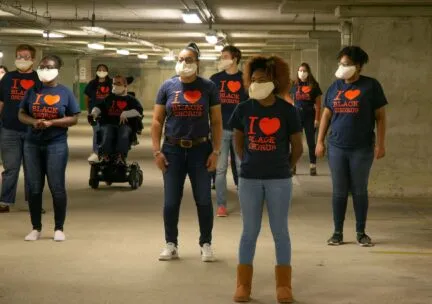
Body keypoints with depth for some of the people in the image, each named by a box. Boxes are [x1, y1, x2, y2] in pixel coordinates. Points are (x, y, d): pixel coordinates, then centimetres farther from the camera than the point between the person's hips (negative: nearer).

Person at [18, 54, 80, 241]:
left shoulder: (65, 92, 1)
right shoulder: (33, 91, 8)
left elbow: (74, 119, -2)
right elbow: (21, 114, 9)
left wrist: (51, 122, -15)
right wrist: (34, 121, -12)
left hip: (56, 145, -3)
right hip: (32, 144, 3)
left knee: (57, 187, -2)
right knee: (34, 188, 5)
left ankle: (59, 229, 8)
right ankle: (36, 228, 13)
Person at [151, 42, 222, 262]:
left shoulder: (208, 87, 0)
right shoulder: (168, 86, 2)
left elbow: (216, 122, 2)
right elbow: (157, 121, 4)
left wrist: (216, 151, -5)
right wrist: (156, 151, -3)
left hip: (200, 149, -1)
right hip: (173, 150, 1)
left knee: (204, 200, 3)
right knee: (171, 201, 4)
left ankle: (206, 245, 16)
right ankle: (171, 245, 17)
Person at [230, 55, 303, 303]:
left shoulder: (287, 111, -7)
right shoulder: (244, 109, -1)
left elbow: (298, 147, 2)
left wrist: (283, 167, 8)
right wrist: (249, 163, 10)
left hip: (279, 180, -1)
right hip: (249, 179, 2)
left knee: (280, 231, 5)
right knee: (250, 231, 7)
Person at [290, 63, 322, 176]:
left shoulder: (314, 85, 0)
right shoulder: (295, 86, 6)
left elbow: (318, 104, -1)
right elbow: (291, 102, 9)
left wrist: (317, 119, -7)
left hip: (309, 116, -2)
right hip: (297, 116, 2)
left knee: (311, 141, 3)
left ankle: (313, 166, 6)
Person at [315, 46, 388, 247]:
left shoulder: (371, 86, -3)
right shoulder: (335, 87, 8)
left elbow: (380, 116, -2)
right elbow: (326, 115, 13)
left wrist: (380, 144, -7)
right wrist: (320, 141, 7)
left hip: (362, 149, -3)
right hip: (337, 148, 3)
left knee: (359, 191, 5)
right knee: (339, 191, 6)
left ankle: (361, 233, 14)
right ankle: (338, 232, 13)